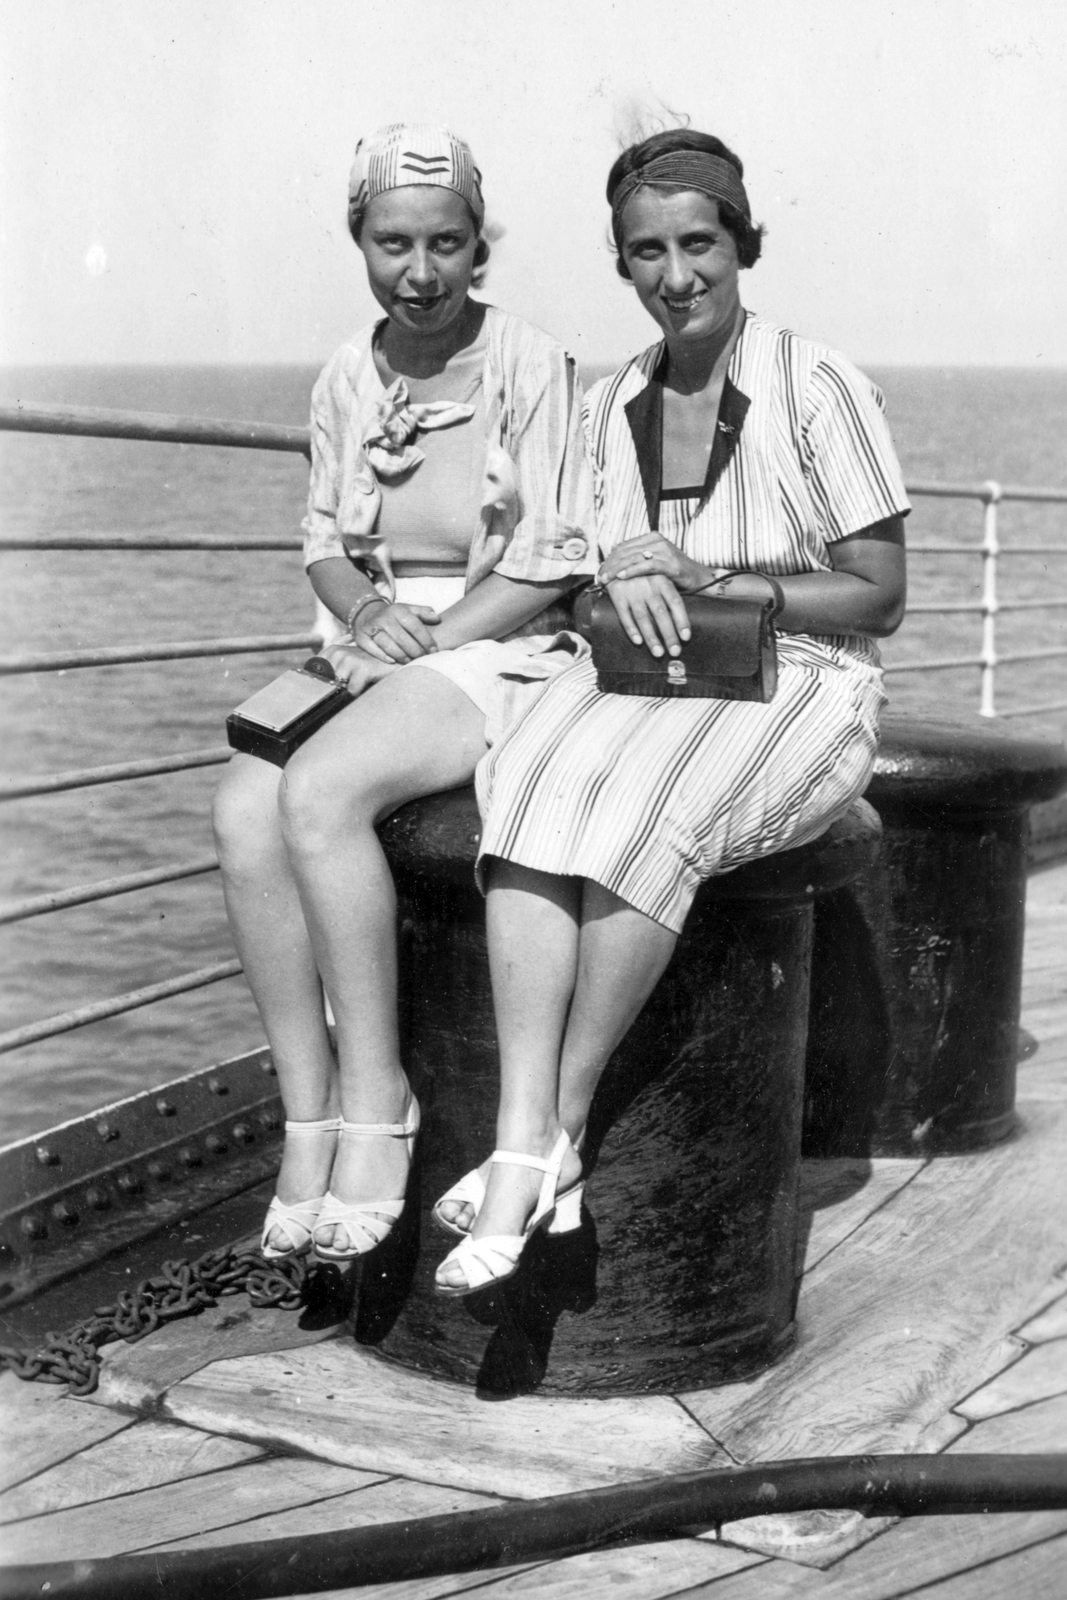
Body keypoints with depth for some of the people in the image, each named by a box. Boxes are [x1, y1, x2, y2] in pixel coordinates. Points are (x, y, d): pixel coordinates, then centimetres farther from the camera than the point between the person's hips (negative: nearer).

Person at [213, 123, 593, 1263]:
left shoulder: (530, 369, -5)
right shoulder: (346, 379, 11)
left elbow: (548, 565, -7)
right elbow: (324, 541, 16)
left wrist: (423, 644, -14)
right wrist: (366, 613, -6)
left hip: (501, 654, -5)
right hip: (372, 654, 5)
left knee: (317, 791, -32)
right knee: (243, 808, -23)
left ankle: (375, 1095, -20)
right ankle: (308, 1116, -17)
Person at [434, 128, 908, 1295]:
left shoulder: (818, 391, -4)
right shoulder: (606, 409, 12)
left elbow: (878, 599, -4)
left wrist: (706, 583, -12)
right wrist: (619, 582, -11)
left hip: (794, 688, -4)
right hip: (640, 679, 4)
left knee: (645, 806, -36)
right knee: (535, 783, -30)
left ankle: (555, 1136, -26)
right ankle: (524, 1153, -38)